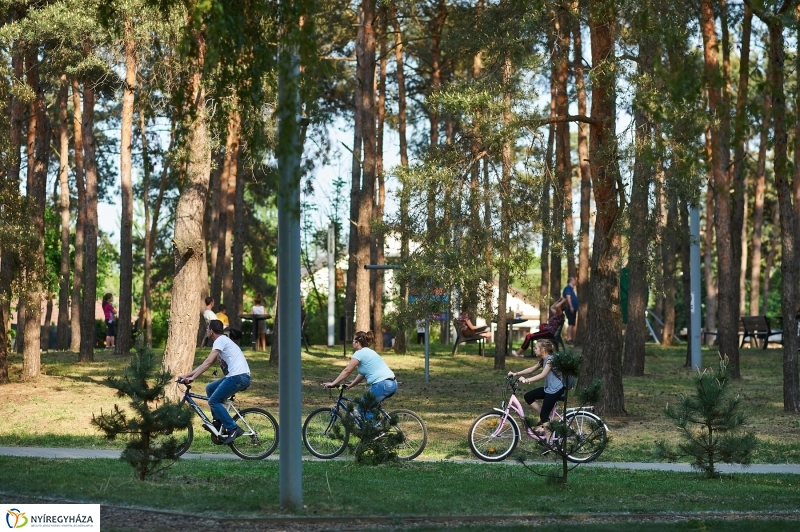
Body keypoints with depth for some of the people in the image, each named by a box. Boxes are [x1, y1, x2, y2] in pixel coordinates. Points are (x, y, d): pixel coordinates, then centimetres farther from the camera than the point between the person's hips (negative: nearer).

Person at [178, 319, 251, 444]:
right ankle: (219, 422, 16)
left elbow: (208, 362, -15)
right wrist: (186, 375, 21)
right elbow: (206, 363, 25)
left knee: (213, 401, -7)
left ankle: (233, 429, -10)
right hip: (238, 377, 10)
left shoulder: (220, 340, -5)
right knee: (210, 388, 18)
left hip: (238, 376, -10)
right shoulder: (222, 341, 25)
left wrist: (192, 378, -17)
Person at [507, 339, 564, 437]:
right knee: (528, 396, 6)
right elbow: (531, 369, 16)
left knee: (544, 415, -12)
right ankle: (543, 419, 11)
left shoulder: (550, 359, -18)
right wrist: (516, 374, 6)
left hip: (556, 389, -10)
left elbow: (543, 375, -29)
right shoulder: (543, 360, 11)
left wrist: (527, 380, -36)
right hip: (548, 388, 10)